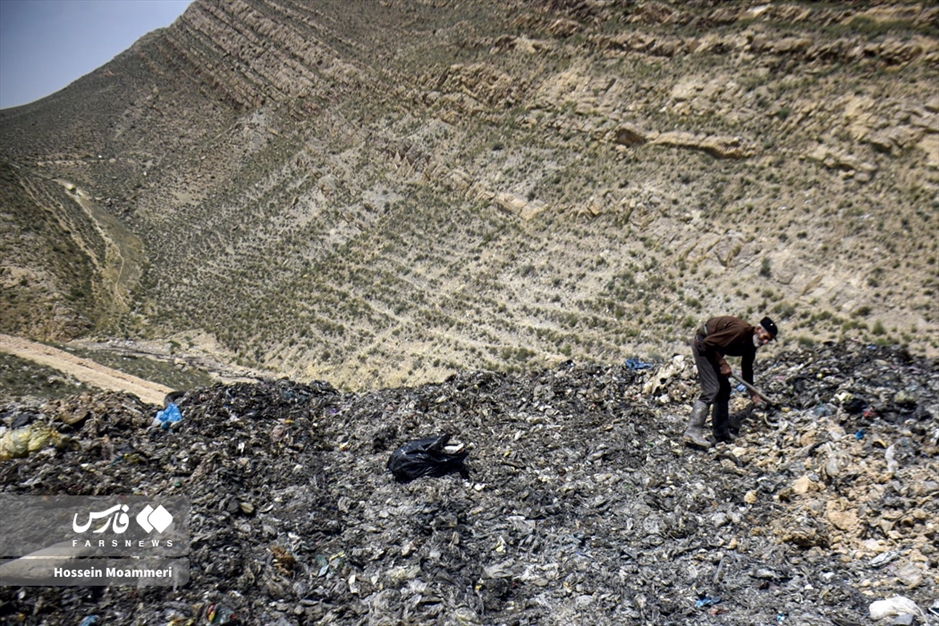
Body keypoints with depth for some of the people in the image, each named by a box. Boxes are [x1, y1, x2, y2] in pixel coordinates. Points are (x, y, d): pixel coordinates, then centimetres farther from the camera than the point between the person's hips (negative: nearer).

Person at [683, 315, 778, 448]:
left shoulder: (751, 344, 4)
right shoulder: (740, 330, -26)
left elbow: (747, 368, 17)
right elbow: (708, 342, -28)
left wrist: (752, 392, 16)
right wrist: (722, 364, -21)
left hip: (712, 350, 11)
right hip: (702, 344, -11)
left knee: (724, 388, 12)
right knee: (711, 389, -17)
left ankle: (721, 433, 20)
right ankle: (692, 432, -20)